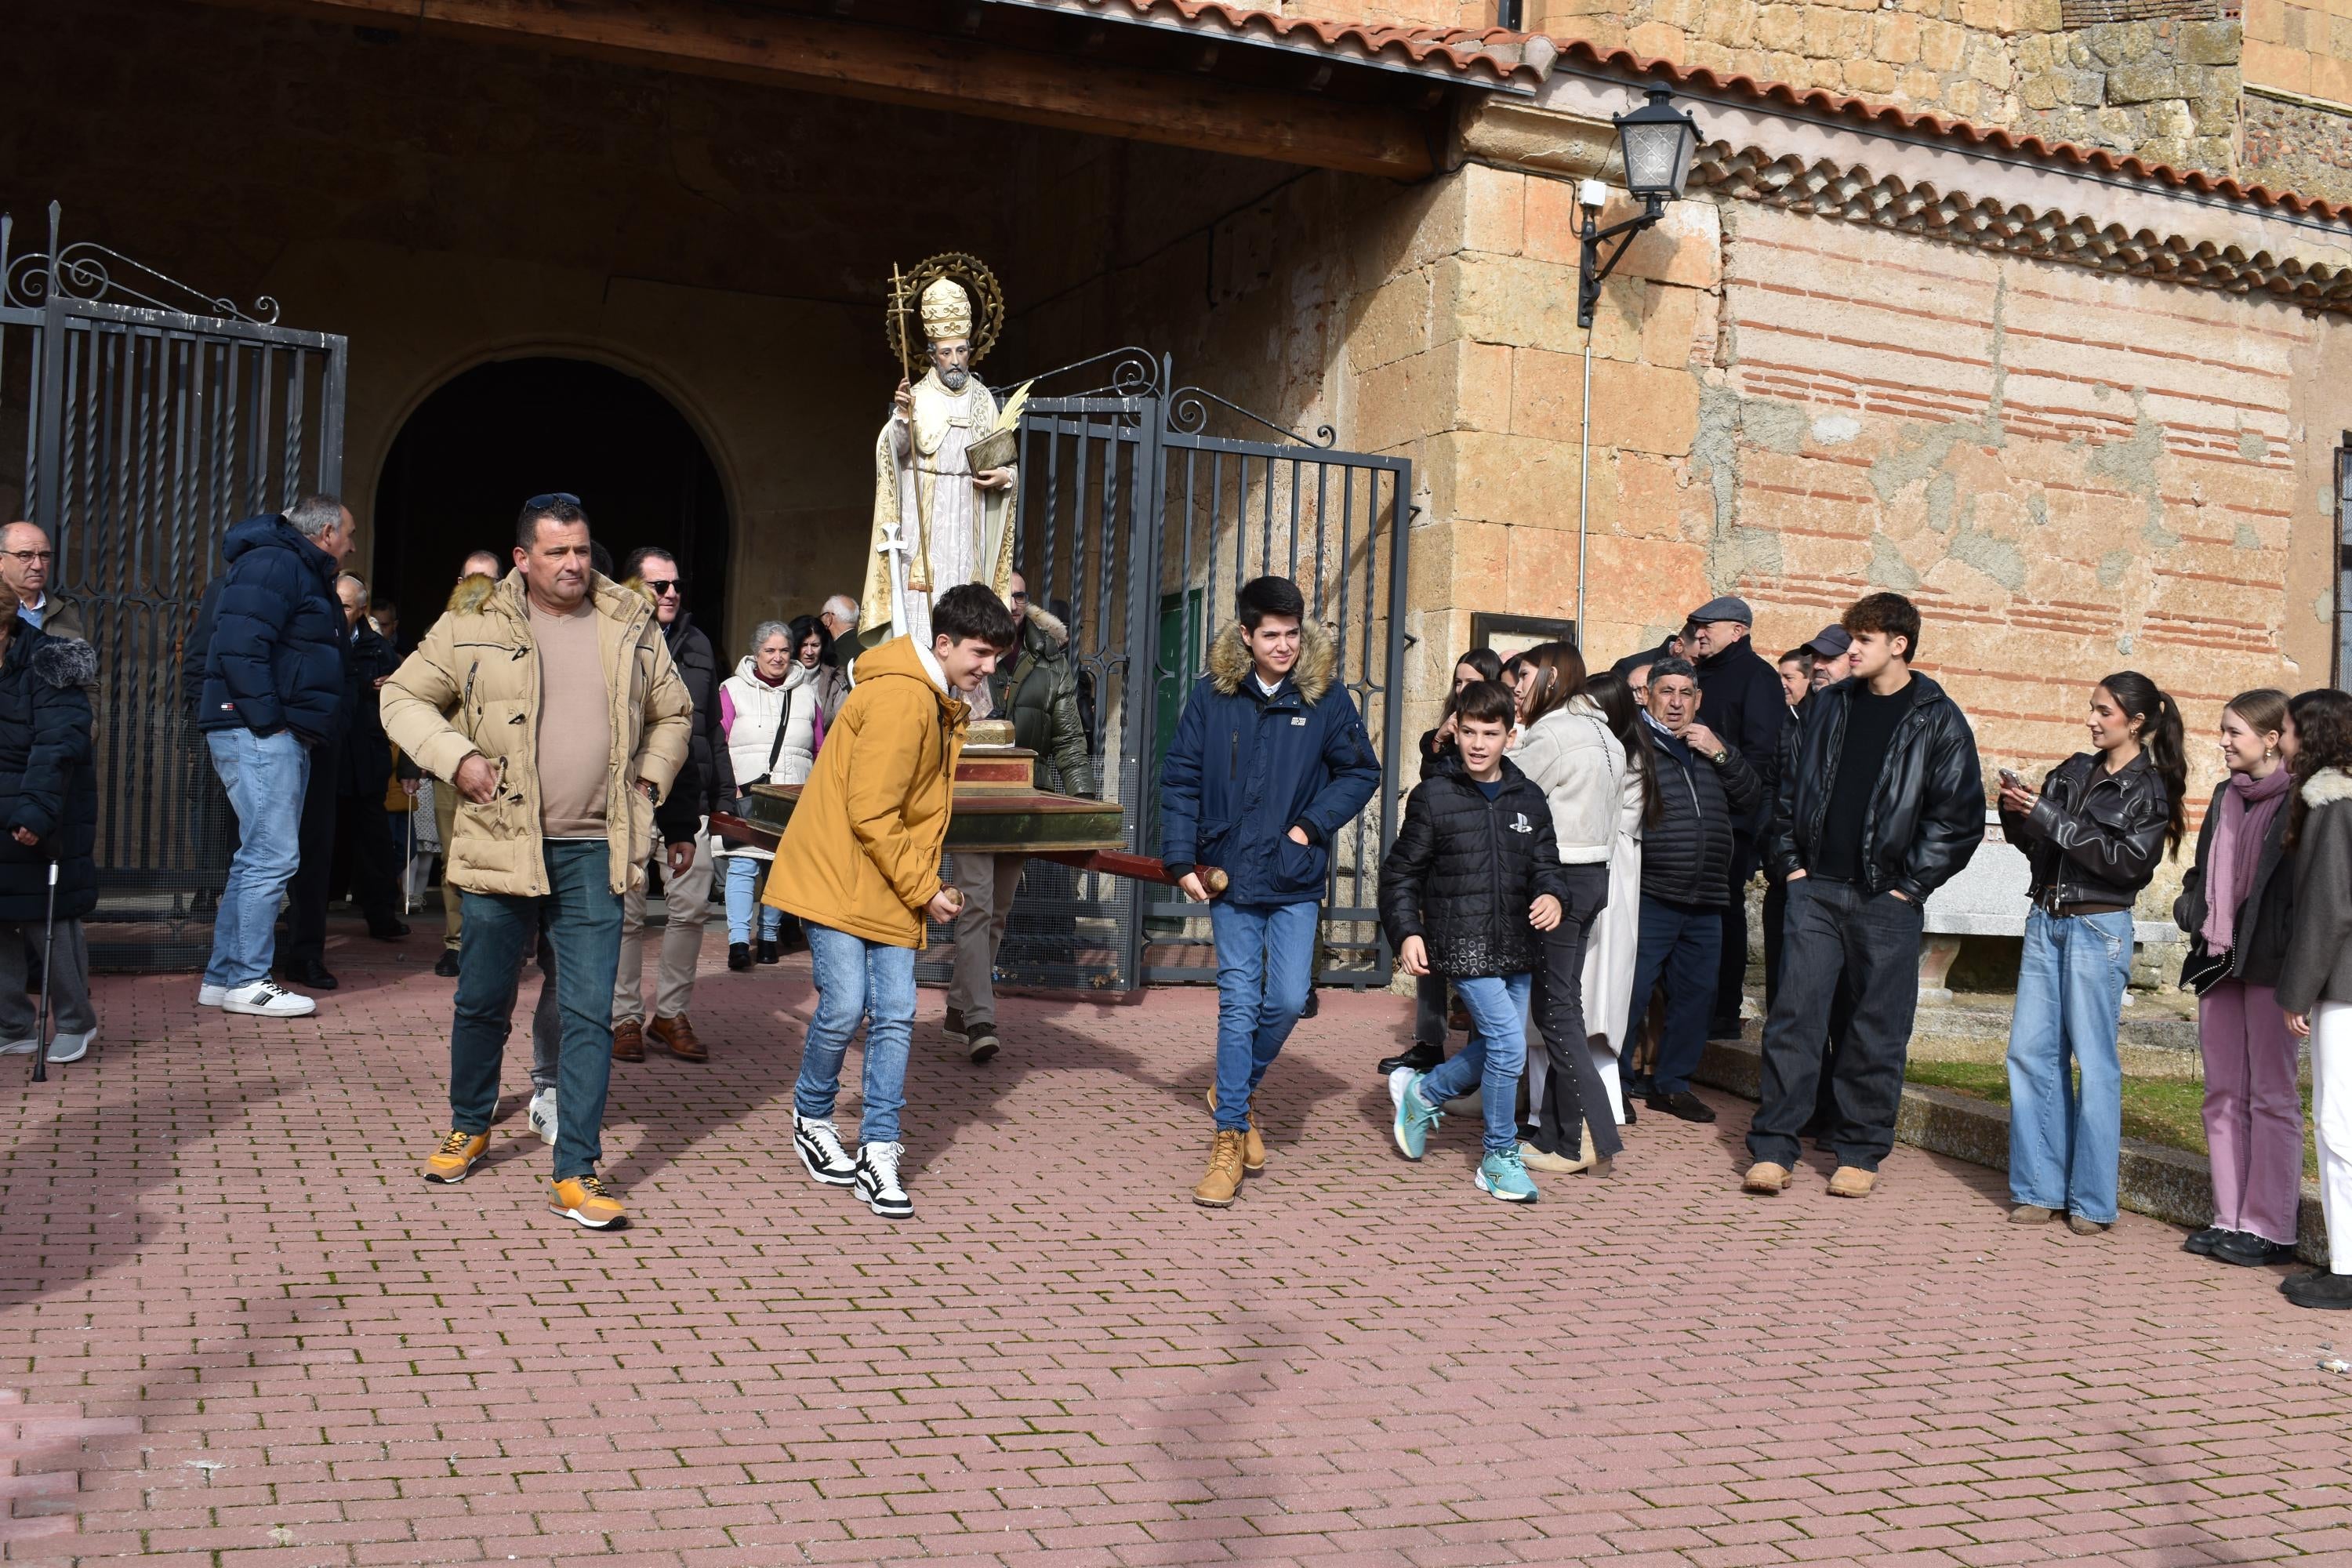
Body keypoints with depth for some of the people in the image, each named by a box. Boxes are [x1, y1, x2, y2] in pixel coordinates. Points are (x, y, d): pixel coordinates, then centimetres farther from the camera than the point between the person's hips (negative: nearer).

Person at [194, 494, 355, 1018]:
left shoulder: (304, 572, 22)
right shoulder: (273, 564, -10)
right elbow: (239, 646, -20)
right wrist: (269, 720, -21)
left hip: (282, 738, 11)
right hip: (258, 737, -11)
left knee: (259, 857, 12)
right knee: (272, 857, -10)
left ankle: (223, 977, 18)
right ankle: (247, 982, -5)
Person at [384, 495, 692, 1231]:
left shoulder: (631, 628, 8)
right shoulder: (474, 628, 0)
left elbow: (673, 713, 22)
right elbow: (403, 697, 6)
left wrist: (650, 777, 9)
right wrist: (455, 757, -7)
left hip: (594, 852, 1)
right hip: (501, 845, -1)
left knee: (590, 1013, -2)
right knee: (482, 1000, 12)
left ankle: (577, 1172, 4)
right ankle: (469, 1127, 37)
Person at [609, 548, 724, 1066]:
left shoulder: (696, 644, 16)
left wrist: (723, 793, 17)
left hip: (688, 803, 5)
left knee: (692, 908, 3)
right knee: (627, 913, 3)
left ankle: (671, 1012, 16)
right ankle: (625, 1016, 14)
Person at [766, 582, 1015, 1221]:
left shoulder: (943, 704, 11)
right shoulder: (899, 697, -19)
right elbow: (870, 813, -21)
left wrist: (926, 883, 9)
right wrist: (922, 887, -15)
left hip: (893, 892, 9)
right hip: (837, 876, -8)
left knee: (894, 1016, 1)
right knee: (844, 1007, -9)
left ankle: (878, 1154, 5)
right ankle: (812, 1120, 17)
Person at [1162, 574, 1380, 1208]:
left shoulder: (1325, 697, -1)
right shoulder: (1213, 695, -2)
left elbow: (1362, 772, 7)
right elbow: (1180, 780, 2)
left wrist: (1314, 823, -6)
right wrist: (1182, 859, -4)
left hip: (1296, 878, 1)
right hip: (1231, 875, -1)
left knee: (1287, 1000, -2)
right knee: (1239, 1003, -1)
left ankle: (1235, 1093, 26)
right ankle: (1230, 1138, 9)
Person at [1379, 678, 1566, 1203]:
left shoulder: (1528, 798, 8)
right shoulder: (1433, 796, -3)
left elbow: (1546, 863, 12)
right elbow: (1401, 872, 1)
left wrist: (1552, 894, -10)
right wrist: (1406, 933, -10)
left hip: (1516, 948, 5)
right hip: (1464, 947, -5)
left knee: (1495, 1049, 13)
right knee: (1509, 1045, -12)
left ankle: (1422, 1092, 40)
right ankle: (1500, 1159, 5)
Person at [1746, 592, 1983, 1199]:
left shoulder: (1938, 721, -1)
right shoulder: (1828, 706, 10)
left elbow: (1959, 817, -3)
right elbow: (1790, 787, 15)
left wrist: (1910, 884, -8)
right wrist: (1790, 862, 5)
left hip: (1887, 900, -3)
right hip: (1816, 889, 3)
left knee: (1878, 1030, 4)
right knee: (1794, 1015, -2)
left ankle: (1860, 1154, 16)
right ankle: (1773, 1148, 3)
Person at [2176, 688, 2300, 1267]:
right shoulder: (2226, 795, 15)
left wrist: (2289, 950, -16)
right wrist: (2191, 907, 6)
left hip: (2269, 965, -7)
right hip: (2219, 959, 7)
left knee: (2272, 1096, 0)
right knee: (2224, 1094, 9)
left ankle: (2269, 1227, 4)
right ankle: (2231, 1219, 16)